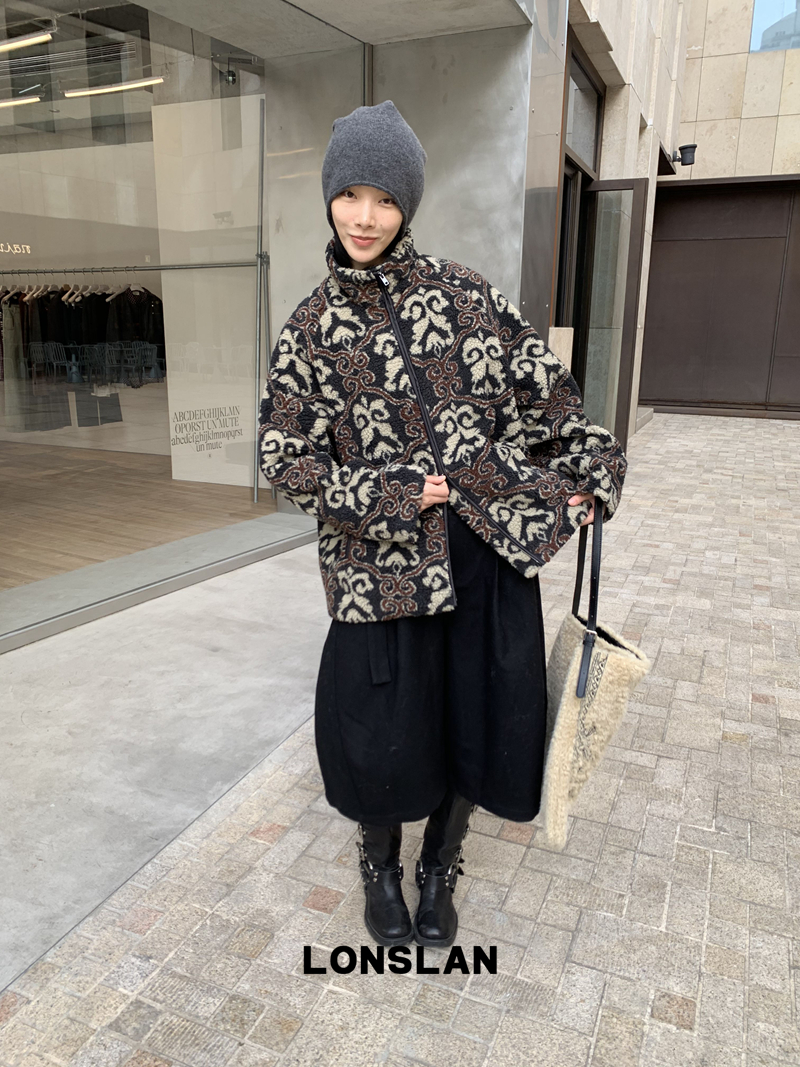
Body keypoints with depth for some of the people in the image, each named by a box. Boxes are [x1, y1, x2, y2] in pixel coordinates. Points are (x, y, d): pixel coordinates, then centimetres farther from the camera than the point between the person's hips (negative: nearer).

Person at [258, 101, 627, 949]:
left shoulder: (462, 293, 2)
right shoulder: (309, 329, 2)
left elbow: (539, 385, 8)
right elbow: (286, 457, 0)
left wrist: (590, 471, 5)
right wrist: (391, 495, -10)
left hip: (489, 543, 1)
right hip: (382, 560, -1)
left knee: (478, 716, 9)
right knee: (381, 726, 5)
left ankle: (441, 867, 38)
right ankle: (380, 865, 38)